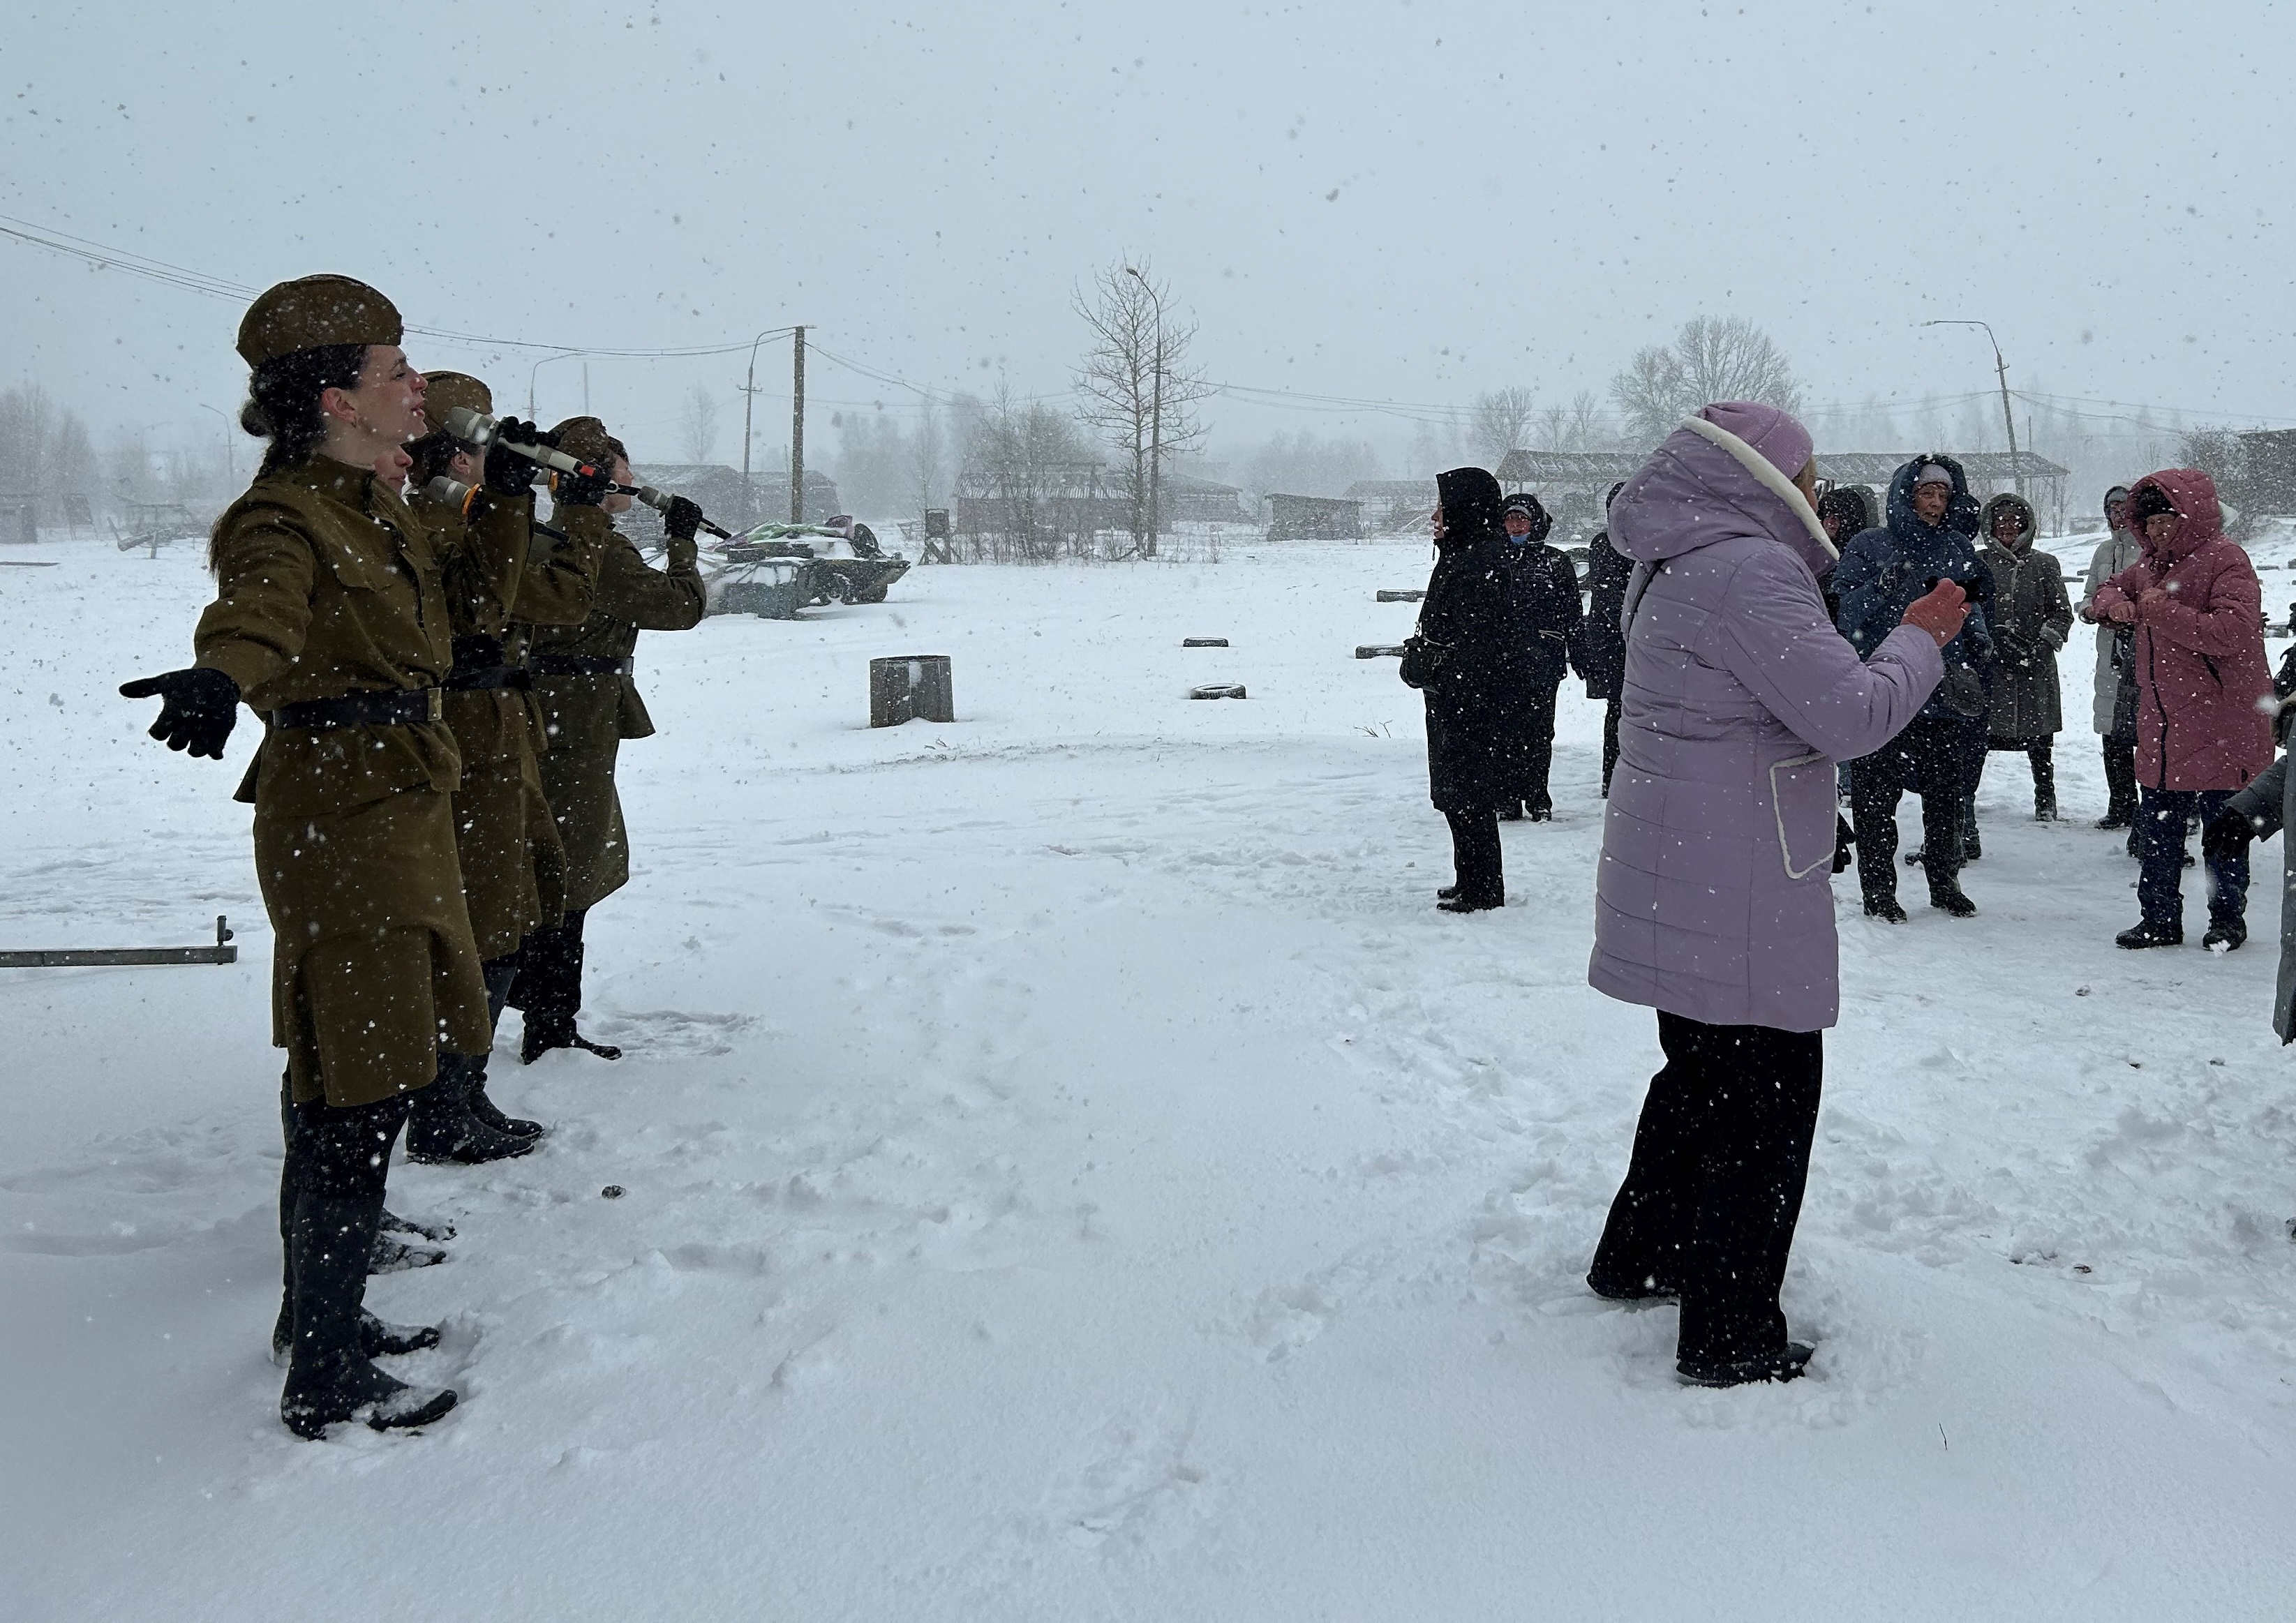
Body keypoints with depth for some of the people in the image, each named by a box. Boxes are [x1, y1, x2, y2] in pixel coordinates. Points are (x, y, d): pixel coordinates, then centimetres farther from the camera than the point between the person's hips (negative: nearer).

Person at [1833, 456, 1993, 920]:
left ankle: (1944, 881, 26)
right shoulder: (1868, 546, 0)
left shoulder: (1957, 549, 12)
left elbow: (1973, 610, 14)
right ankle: (1877, 886, 9)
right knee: (1877, 794, -1)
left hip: (1944, 693, 4)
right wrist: (1884, 589, -23)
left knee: (1945, 792, 12)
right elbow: (1849, 613, -6)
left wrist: (1976, 643, -5)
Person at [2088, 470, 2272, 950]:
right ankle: (2159, 918, 19)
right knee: (2157, 824, 10)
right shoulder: (2151, 563, 12)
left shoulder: (2225, 560, -12)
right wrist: (2113, 602, 4)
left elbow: (2233, 631, -24)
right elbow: (2113, 587, 29)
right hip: (2161, 724, 7)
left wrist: (2163, 611, -25)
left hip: (2219, 725, -7)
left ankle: (2228, 919, 18)